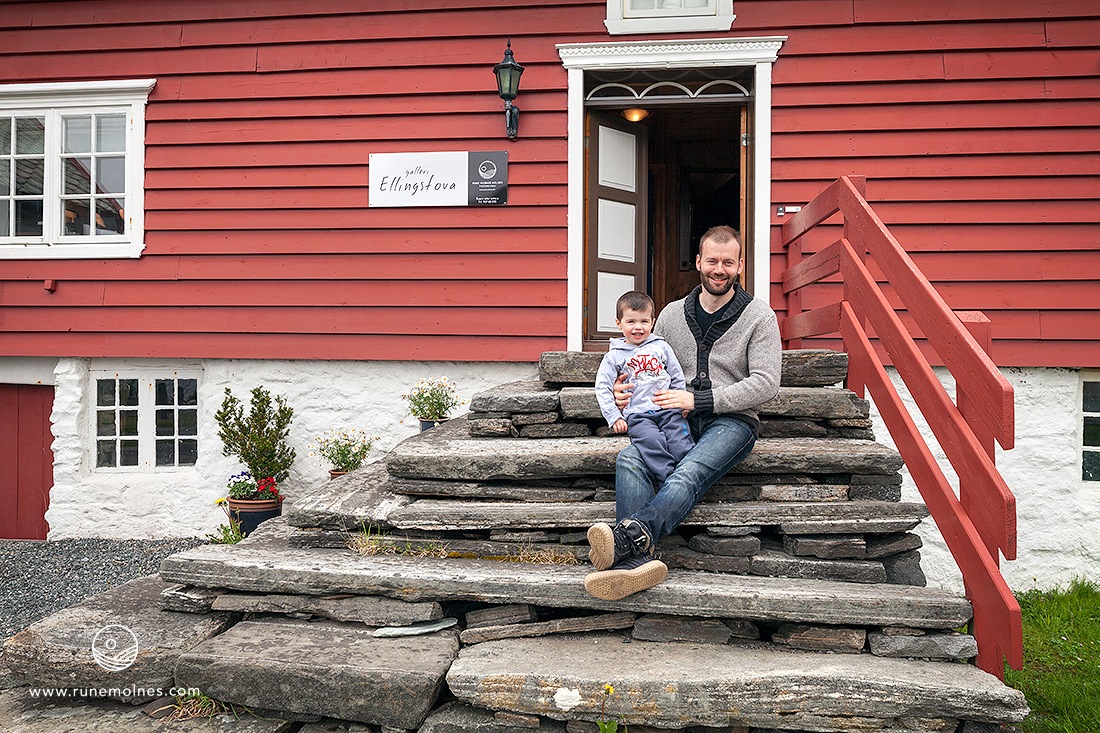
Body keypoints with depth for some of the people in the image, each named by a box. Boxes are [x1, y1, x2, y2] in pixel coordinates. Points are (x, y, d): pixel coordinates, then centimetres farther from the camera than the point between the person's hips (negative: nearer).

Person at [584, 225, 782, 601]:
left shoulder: (759, 316, 4)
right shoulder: (672, 314, 16)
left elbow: (765, 383, -6)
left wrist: (698, 400, -15)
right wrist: (625, 391, -3)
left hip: (732, 421, -3)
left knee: (690, 472, -36)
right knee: (629, 459, -29)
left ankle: (630, 535, -59)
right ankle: (637, 559, -49)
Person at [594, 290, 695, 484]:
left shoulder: (661, 347, 14)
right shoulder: (614, 357, 9)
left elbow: (678, 378, 20)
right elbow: (602, 388, 6)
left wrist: (682, 405, 12)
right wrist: (614, 417, -1)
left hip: (668, 410, 2)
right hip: (637, 415, -2)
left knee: (680, 440, -24)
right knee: (651, 440, -30)